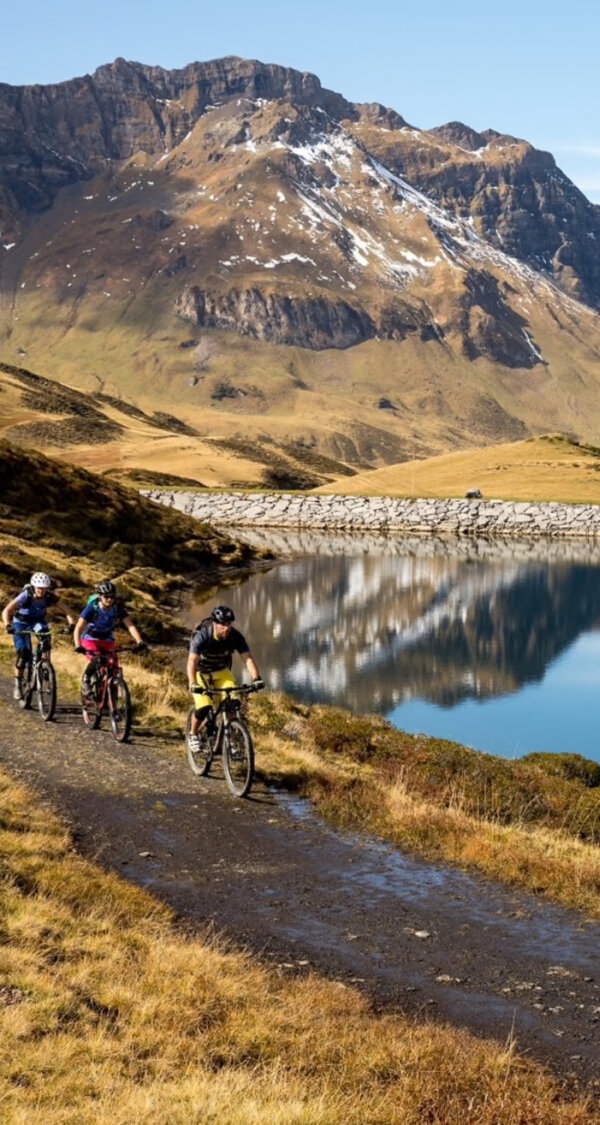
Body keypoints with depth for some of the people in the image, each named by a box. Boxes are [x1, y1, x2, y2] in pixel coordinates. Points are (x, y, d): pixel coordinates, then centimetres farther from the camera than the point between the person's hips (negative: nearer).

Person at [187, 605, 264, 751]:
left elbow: (247, 658, -27)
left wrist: (256, 678, -43)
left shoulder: (235, 636, -22)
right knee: (204, 708, -19)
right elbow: (192, 660, -39)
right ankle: (193, 734, 10)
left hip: (221, 672, 3)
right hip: (201, 672, -3)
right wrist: (193, 683, -53)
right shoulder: (202, 635, -30)